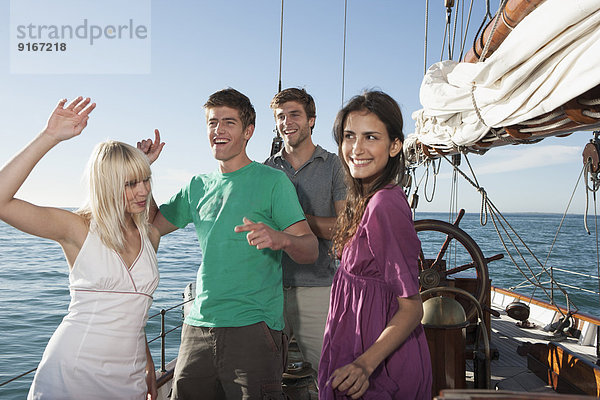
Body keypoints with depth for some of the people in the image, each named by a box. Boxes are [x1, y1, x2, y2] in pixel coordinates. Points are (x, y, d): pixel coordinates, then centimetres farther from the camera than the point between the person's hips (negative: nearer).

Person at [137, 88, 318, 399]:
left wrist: (280, 238, -31)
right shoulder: (198, 187, 13)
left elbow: (309, 250, -9)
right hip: (197, 327, 5)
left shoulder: (271, 180, -4)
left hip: (253, 327, -5)